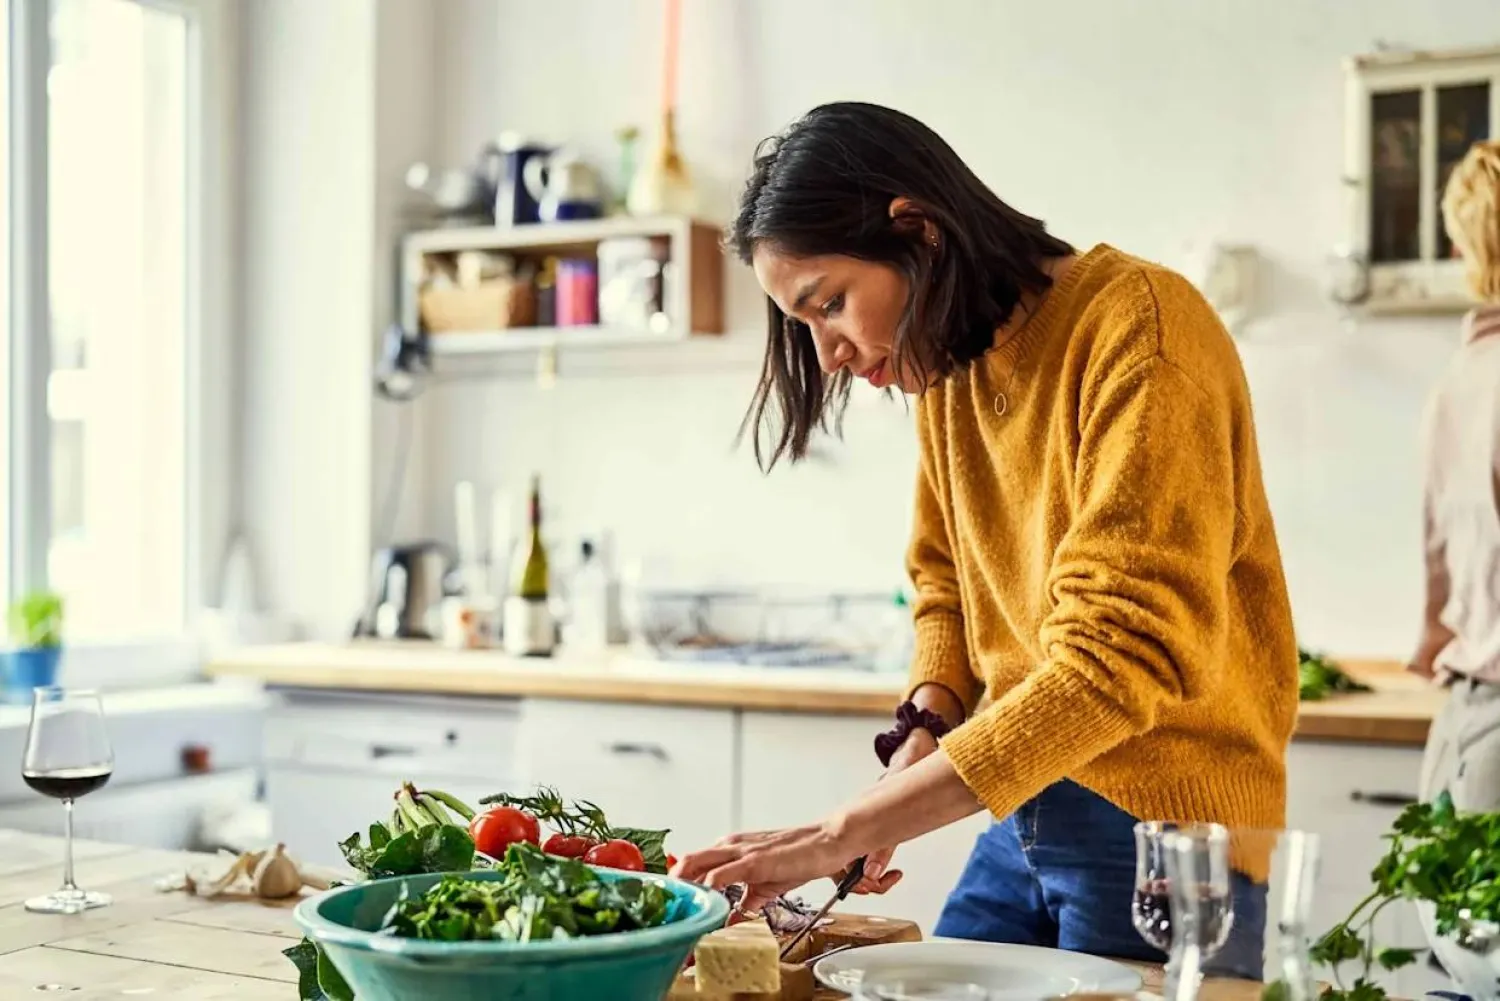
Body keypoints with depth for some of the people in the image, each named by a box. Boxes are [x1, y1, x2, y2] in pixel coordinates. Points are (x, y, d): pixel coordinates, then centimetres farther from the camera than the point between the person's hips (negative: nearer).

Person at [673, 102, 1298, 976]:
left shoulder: (1136, 329, -19)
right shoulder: (949, 360, 5)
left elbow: (1118, 654, -26)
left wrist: (848, 832, -27)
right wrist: (926, 731, -4)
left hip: (1159, 836, -7)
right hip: (1022, 814, 7)